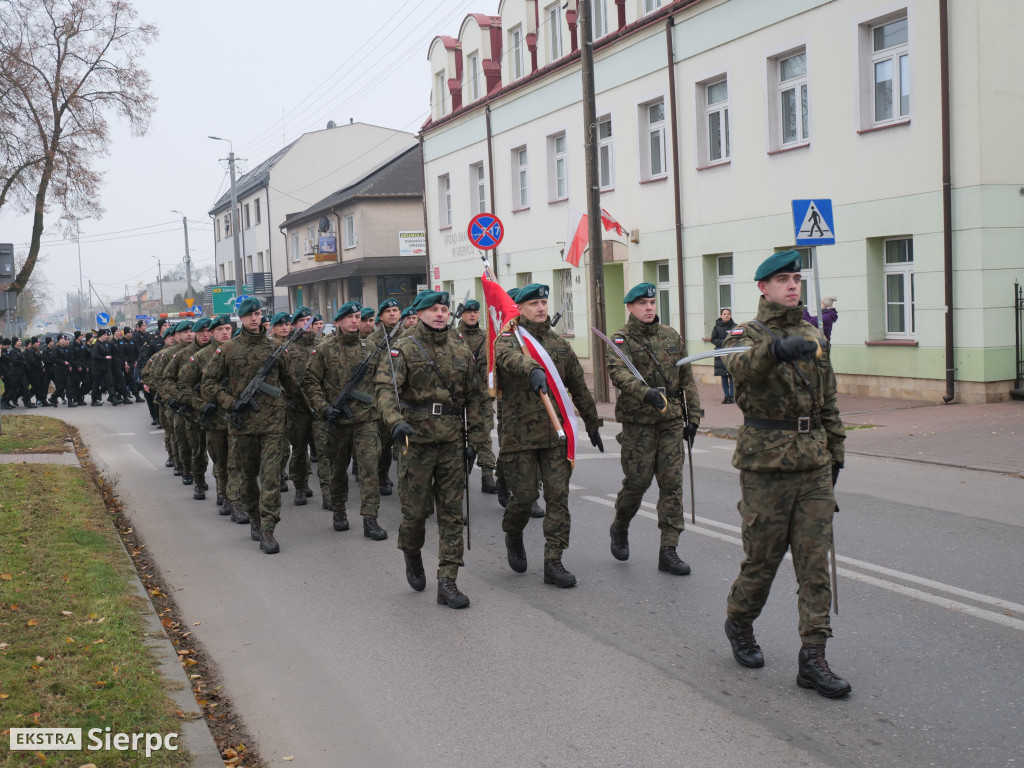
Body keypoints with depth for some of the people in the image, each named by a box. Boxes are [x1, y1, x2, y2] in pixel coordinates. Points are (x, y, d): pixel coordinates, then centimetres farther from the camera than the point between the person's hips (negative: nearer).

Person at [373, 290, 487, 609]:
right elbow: (385, 387, -16)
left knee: (452, 514, 2)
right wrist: (396, 421, -33)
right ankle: (412, 556, 36)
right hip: (417, 440, -3)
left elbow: (472, 398, 15)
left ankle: (447, 583, 7)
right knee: (415, 510, 4)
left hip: (452, 443, 4)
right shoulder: (404, 349, -2)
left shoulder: (461, 351, 11)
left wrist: (474, 439, 9)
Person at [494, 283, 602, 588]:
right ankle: (513, 536, 33)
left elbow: (579, 387, 21)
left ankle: (553, 562, 5)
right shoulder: (507, 340, -2)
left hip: (556, 433, 4)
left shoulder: (559, 344, 13)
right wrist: (533, 369, -49)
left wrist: (592, 423, 24)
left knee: (558, 496, -2)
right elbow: (511, 357, -28)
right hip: (519, 434, -4)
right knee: (525, 495, 1)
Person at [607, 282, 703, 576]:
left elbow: (687, 379, 15)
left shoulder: (672, 336, 11)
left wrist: (693, 416, 10)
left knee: (672, 483, 0)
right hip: (638, 422, -4)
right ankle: (619, 528, 30)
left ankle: (668, 551, 4)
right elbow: (619, 373, -23)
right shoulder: (622, 339, -4)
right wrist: (646, 392, -40)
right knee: (637, 481, 0)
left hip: (672, 421, 4)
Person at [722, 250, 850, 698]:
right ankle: (738, 623, 32)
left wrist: (835, 454, 18)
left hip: (814, 464, 5)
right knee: (762, 556, 4)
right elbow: (742, 367, -29)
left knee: (816, 563, 2)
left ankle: (812, 660, 6)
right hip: (766, 463, -5)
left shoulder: (814, 338, 14)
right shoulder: (747, 335, -3)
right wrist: (777, 348, -48)